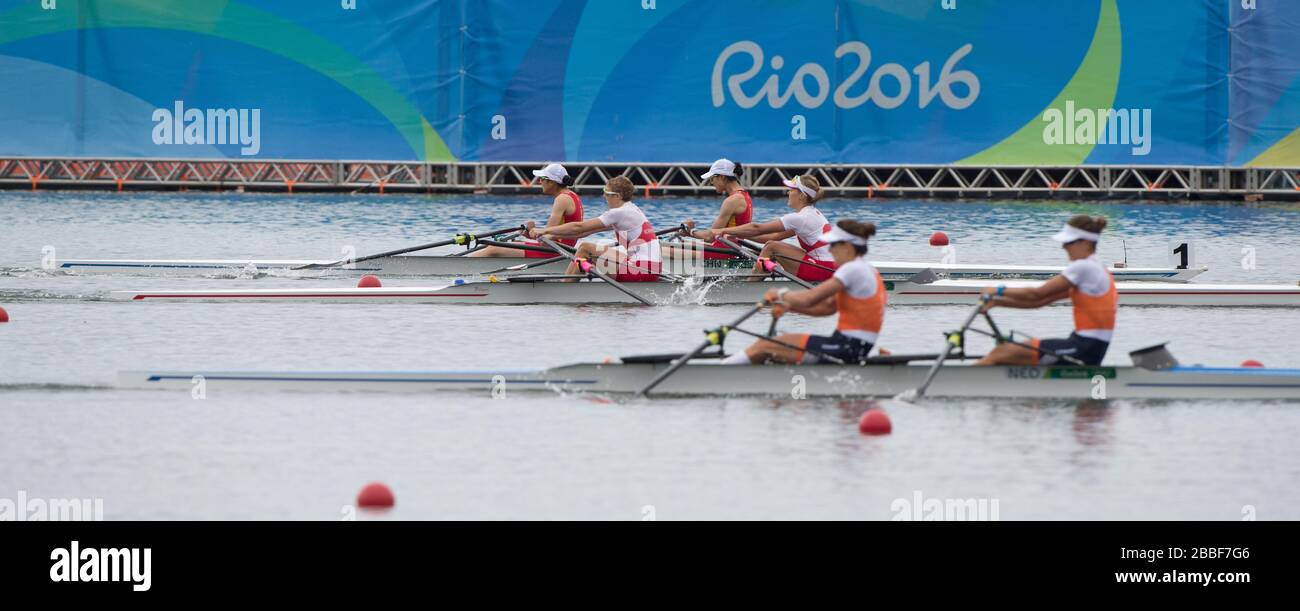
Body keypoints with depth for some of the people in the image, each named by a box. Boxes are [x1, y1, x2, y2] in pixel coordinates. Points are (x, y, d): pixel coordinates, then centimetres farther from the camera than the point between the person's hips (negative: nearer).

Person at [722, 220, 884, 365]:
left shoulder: (853, 269, -15)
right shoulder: (867, 270, 17)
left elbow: (808, 299, -18)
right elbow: (828, 307, 19)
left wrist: (781, 295, 2)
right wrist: (788, 306, 11)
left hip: (846, 347, -10)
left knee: (765, 346, -8)